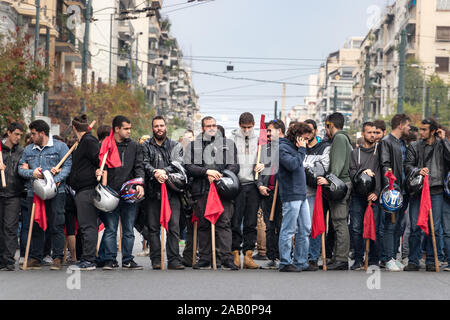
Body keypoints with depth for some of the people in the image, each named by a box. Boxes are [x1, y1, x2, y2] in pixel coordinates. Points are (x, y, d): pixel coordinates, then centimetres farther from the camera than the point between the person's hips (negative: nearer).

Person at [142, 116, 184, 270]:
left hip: (171, 190, 0)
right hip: (153, 191, 1)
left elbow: (178, 164, -2)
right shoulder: (146, 146, 13)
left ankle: (174, 260, -6)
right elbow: (145, 164, -2)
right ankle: (156, 260, 4)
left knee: (174, 227, -6)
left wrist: (164, 171, -19)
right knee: (153, 227, 0)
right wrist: (155, 172, -21)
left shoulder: (175, 146, 13)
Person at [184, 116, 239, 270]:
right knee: (203, 225, 4)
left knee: (224, 223, -10)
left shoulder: (229, 144, 16)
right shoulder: (193, 146, 15)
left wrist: (219, 175, -7)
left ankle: (226, 258, -13)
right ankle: (204, 259, 10)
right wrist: (207, 172, -10)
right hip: (201, 190, 1)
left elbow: (234, 166, 9)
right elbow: (188, 166, 3)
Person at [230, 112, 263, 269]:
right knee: (235, 222, -3)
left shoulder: (258, 139, 12)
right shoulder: (232, 139, 4)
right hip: (236, 185, -2)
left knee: (251, 223, 2)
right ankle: (236, 255, 3)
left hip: (253, 185, 2)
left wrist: (263, 164, -4)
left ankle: (248, 256, 5)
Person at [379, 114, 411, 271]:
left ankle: (393, 257, 15)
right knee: (390, 225, -8)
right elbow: (385, 166, -15)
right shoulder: (386, 142, -6)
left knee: (398, 226, 10)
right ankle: (388, 259, -5)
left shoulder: (403, 143, 19)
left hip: (403, 191, 8)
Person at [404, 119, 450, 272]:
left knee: (434, 229, 1)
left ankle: (431, 261, 10)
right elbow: (407, 166, 3)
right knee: (415, 228, -1)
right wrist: (418, 171, -17)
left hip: (436, 192, 0)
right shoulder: (414, 147, 10)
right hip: (417, 190, 0)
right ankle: (413, 261, 5)